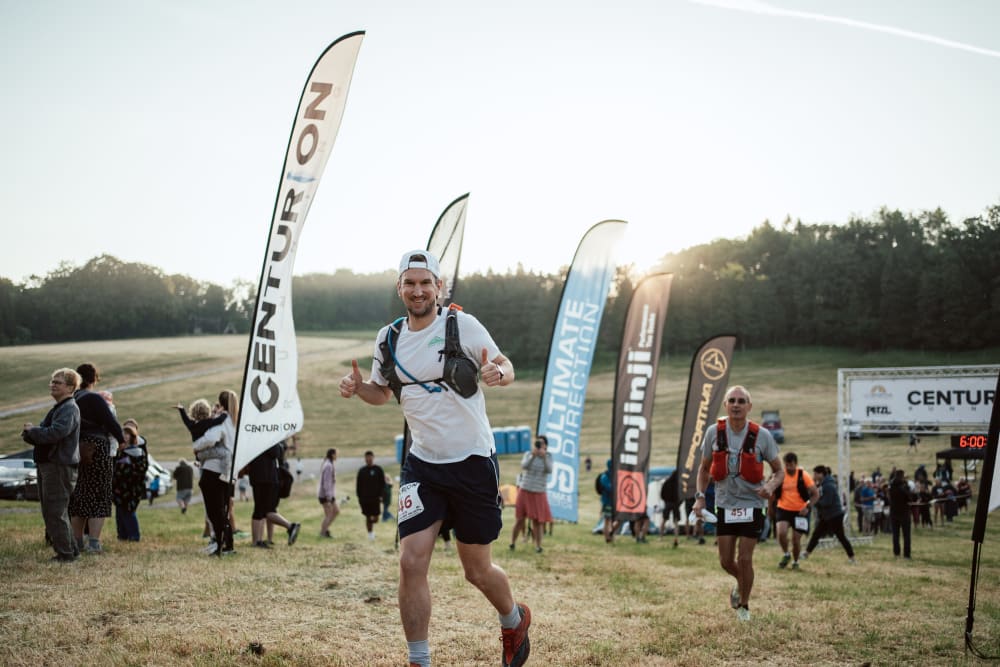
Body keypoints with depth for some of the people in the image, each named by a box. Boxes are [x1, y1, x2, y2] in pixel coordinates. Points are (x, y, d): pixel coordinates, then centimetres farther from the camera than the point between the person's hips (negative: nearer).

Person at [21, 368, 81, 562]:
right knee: (50, 512, 16)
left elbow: (54, 433, -27)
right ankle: (71, 550, 23)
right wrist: (29, 434, 1)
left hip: (60, 466, -11)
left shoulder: (70, 409, -14)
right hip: (47, 465, 11)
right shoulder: (57, 408, 19)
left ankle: (65, 554, -1)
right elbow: (44, 435, 22)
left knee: (55, 513, -7)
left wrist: (32, 430, -12)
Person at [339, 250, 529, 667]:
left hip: (473, 463, -3)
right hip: (422, 465, 3)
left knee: (477, 571, 8)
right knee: (411, 561, -11)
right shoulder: (389, 339, 3)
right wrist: (358, 387, -5)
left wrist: (498, 373, -24)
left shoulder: (463, 325, -10)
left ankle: (514, 620, 40)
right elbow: (382, 392, 18)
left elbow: (505, 367, 0)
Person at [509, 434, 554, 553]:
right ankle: (512, 542, 14)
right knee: (519, 519, 2)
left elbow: (549, 470, -15)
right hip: (525, 491, 0)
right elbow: (524, 466, -18)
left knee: (537, 520, -2)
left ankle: (538, 545, 5)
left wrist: (544, 457, -29)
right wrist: (533, 456, -33)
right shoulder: (528, 454, 0)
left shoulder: (548, 456, 1)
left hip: (539, 493, 0)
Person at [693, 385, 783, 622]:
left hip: (752, 505, -2)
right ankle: (741, 583, 39)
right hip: (725, 504, 2)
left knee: (744, 559, -4)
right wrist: (700, 496, -3)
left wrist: (770, 486, -22)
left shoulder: (762, 436, -11)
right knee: (726, 561, 4)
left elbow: (779, 470, 0)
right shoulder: (714, 432, -5)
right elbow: (704, 468, 9)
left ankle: (744, 605, 21)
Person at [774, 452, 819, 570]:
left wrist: (808, 507, -19)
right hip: (783, 509, 1)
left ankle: (795, 561, 27)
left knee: (796, 539, 1)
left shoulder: (803, 476, -9)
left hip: (800, 511, -1)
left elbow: (816, 494, -6)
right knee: (781, 532, -21)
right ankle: (786, 554, 7)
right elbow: (772, 493, 11)